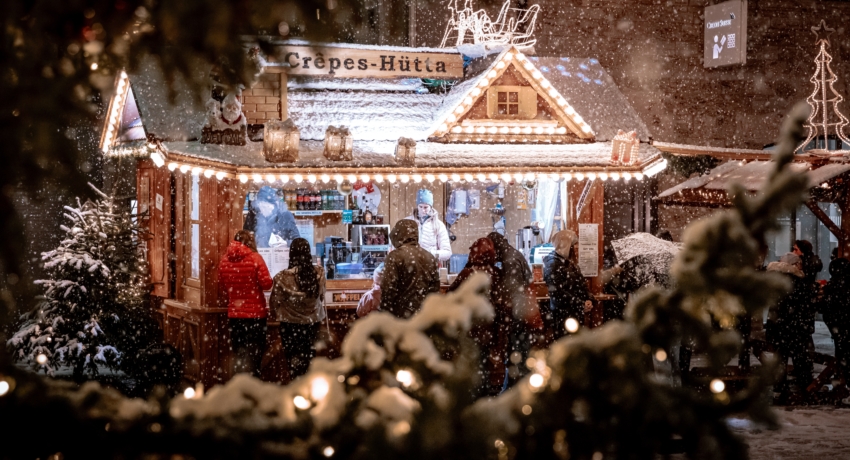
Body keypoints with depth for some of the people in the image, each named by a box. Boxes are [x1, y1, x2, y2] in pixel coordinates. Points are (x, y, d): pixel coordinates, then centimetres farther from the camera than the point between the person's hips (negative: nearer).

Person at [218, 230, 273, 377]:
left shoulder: (224, 260, 2)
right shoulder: (255, 258, -10)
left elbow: (221, 288, 10)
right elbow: (266, 283, -13)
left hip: (234, 314, 4)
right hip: (255, 312, -4)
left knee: (239, 353, 14)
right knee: (254, 353, 2)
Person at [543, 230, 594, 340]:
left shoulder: (569, 263, 16)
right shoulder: (553, 265, -15)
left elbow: (581, 284, 20)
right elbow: (557, 293, -23)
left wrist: (588, 299, 1)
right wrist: (581, 304, -20)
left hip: (577, 315, 9)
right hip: (563, 317, -9)